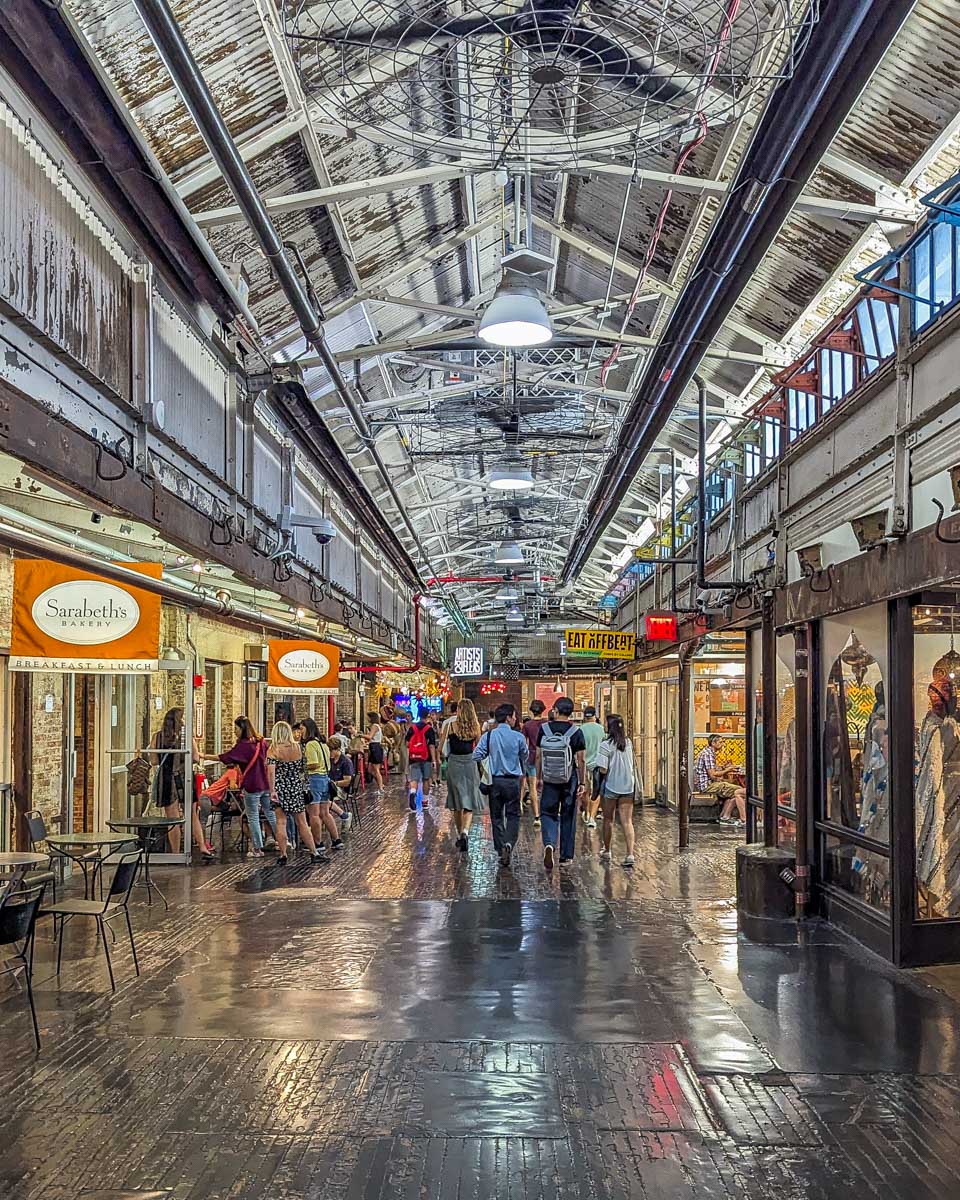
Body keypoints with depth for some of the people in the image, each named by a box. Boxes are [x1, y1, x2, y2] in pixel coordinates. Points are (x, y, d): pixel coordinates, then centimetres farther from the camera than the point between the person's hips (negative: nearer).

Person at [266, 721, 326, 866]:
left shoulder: (272, 750, -8)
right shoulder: (298, 748, 1)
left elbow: (271, 772, -17)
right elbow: (303, 769, 9)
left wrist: (272, 791, -19)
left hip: (280, 788, -2)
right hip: (296, 787, 2)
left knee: (281, 822, 4)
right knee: (302, 823, 8)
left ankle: (283, 855, 4)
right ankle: (314, 853, 10)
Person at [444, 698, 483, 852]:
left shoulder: (451, 725, -7)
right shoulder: (475, 727, -1)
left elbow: (442, 747, -2)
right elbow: (478, 747, 9)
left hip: (454, 763, -1)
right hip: (470, 764, 1)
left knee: (457, 804, 13)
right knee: (469, 802, 4)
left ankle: (460, 835, 22)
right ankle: (465, 832, -17)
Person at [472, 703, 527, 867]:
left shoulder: (488, 736, -4)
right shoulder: (519, 737, -6)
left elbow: (477, 756, -7)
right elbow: (525, 758, 8)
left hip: (495, 781, 2)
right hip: (513, 781, -1)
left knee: (496, 817, 12)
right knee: (513, 816, 6)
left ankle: (501, 850, 14)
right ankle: (508, 844, -16)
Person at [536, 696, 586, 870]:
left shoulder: (544, 729, -3)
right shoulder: (576, 732, -7)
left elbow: (539, 756, 2)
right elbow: (581, 760, -6)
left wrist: (538, 778, 12)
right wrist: (582, 783, 1)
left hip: (550, 780, 0)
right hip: (570, 780, 0)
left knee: (548, 813, 9)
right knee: (568, 817, 11)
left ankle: (549, 844, -17)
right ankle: (566, 856, 18)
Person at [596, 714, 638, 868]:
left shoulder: (606, 745, -14)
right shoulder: (628, 743, 3)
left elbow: (603, 770, -17)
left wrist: (597, 770, 3)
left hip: (611, 786, -3)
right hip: (628, 786, 4)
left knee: (608, 820, 14)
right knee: (627, 822, 1)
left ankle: (607, 851, 26)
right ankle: (630, 854, -10)